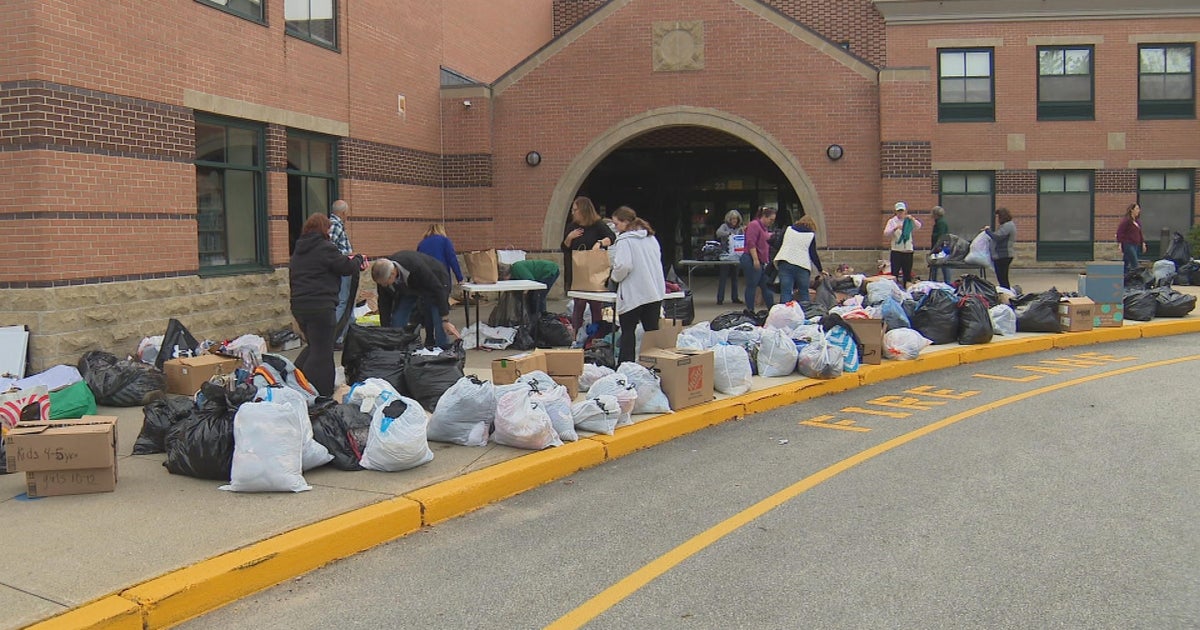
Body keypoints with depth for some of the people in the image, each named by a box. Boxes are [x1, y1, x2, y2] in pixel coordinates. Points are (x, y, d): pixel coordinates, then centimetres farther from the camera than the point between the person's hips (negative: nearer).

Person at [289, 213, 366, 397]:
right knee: (322, 352, -1)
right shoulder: (325, 248, -10)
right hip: (320, 306, -8)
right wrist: (359, 260, 13)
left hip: (298, 304, 8)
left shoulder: (298, 251, 15)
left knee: (314, 345, 24)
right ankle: (320, 396, 1)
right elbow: (346, 267, -9)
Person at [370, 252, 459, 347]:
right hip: (409, 289, 5)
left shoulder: (416, 266, -41)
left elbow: (438, 290, -34)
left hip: (436, 282, -5)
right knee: (396, 323, -6)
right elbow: (384, 304, -12)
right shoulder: (383, 274, -25)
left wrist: (445, 321, -34)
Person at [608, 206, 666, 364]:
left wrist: (616, 277, -3)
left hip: (633, 294, -6)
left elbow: (623, 265, -22)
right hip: (655, 292, 6)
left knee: (628, 331, 3)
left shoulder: (625, 240, -10)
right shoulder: (651, 237, 13)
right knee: (652, 330, 9)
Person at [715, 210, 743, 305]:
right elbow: (718, 232, -20)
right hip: (725, 254, -4)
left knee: (735, 277, 9)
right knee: (722, 277, -2)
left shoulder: (739, 228, 10)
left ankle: (735, 298, 16)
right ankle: (720, 298, 0)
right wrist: (729, 233, -31)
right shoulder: (725, 226, -1)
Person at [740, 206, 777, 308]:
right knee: (752, 286, -4)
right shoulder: (754, 225, -10)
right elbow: (751, 244, -19)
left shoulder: (765, 228, 20)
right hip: (752, 261, -10)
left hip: (761, 263, 10)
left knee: (766, 286, 10)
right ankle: (749, 310, 1)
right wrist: (755, 260, -23)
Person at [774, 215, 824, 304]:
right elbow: (813, 254, 3)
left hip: (785, 263, 2)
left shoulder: (788, 229, 14)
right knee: (804, 293, 8)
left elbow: (778, 245, 15)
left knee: (785, 292, -2)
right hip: (802, 266, -2)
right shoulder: (811, 235, 5)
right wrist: (820, 270, 11)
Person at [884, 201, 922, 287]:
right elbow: (886, 233, -8)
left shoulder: (909, 221, 9)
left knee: (907, 274, 8)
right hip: (896, 251, -2)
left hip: (908, 251, 2)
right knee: (894, 273, -6)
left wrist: (912, 219, -28)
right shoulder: (892, 221, 6)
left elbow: (918, 226, -10)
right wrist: (895, 228, -24)